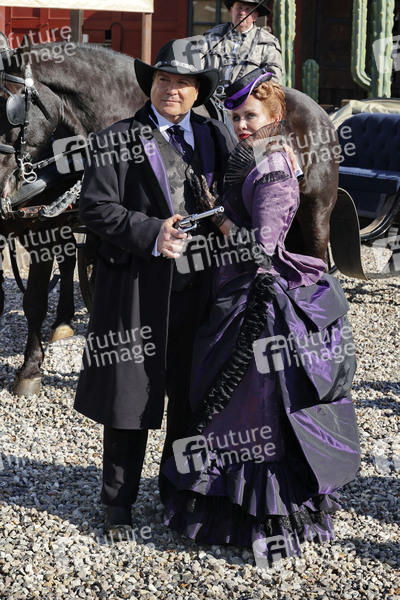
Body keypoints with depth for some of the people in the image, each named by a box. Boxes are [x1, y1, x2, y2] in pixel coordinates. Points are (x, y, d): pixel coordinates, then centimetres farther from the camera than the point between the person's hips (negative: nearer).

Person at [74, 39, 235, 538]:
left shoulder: (215, 137, 10)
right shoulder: (117, 140, -2)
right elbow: (95, 207, -9)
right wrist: (151, 234, -20)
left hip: (197, 287, 4)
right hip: (137, 288, -4)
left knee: (192, 395, 13)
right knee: (129, 395, 5)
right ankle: (118, 503, 20)